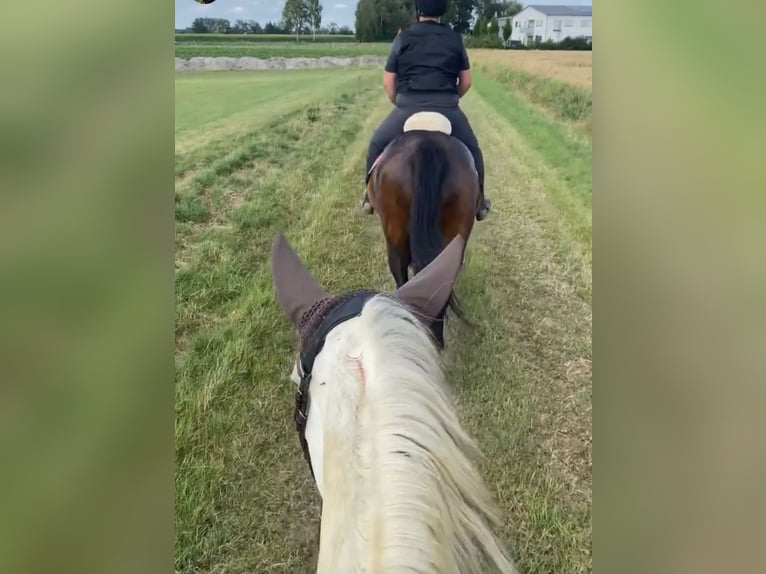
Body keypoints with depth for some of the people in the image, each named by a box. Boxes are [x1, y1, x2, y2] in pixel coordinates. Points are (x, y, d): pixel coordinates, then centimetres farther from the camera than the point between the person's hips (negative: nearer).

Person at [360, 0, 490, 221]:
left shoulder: (404, 38, 4)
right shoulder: (455, 39, 8)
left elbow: (388, 82, 4)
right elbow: (466, 81, 11)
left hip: (408, 109, -1)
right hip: (447, 110, 1)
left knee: (377, 144, 23)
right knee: (472, 150, 24)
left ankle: (370, 194, 23)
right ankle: (478, 201, 28)